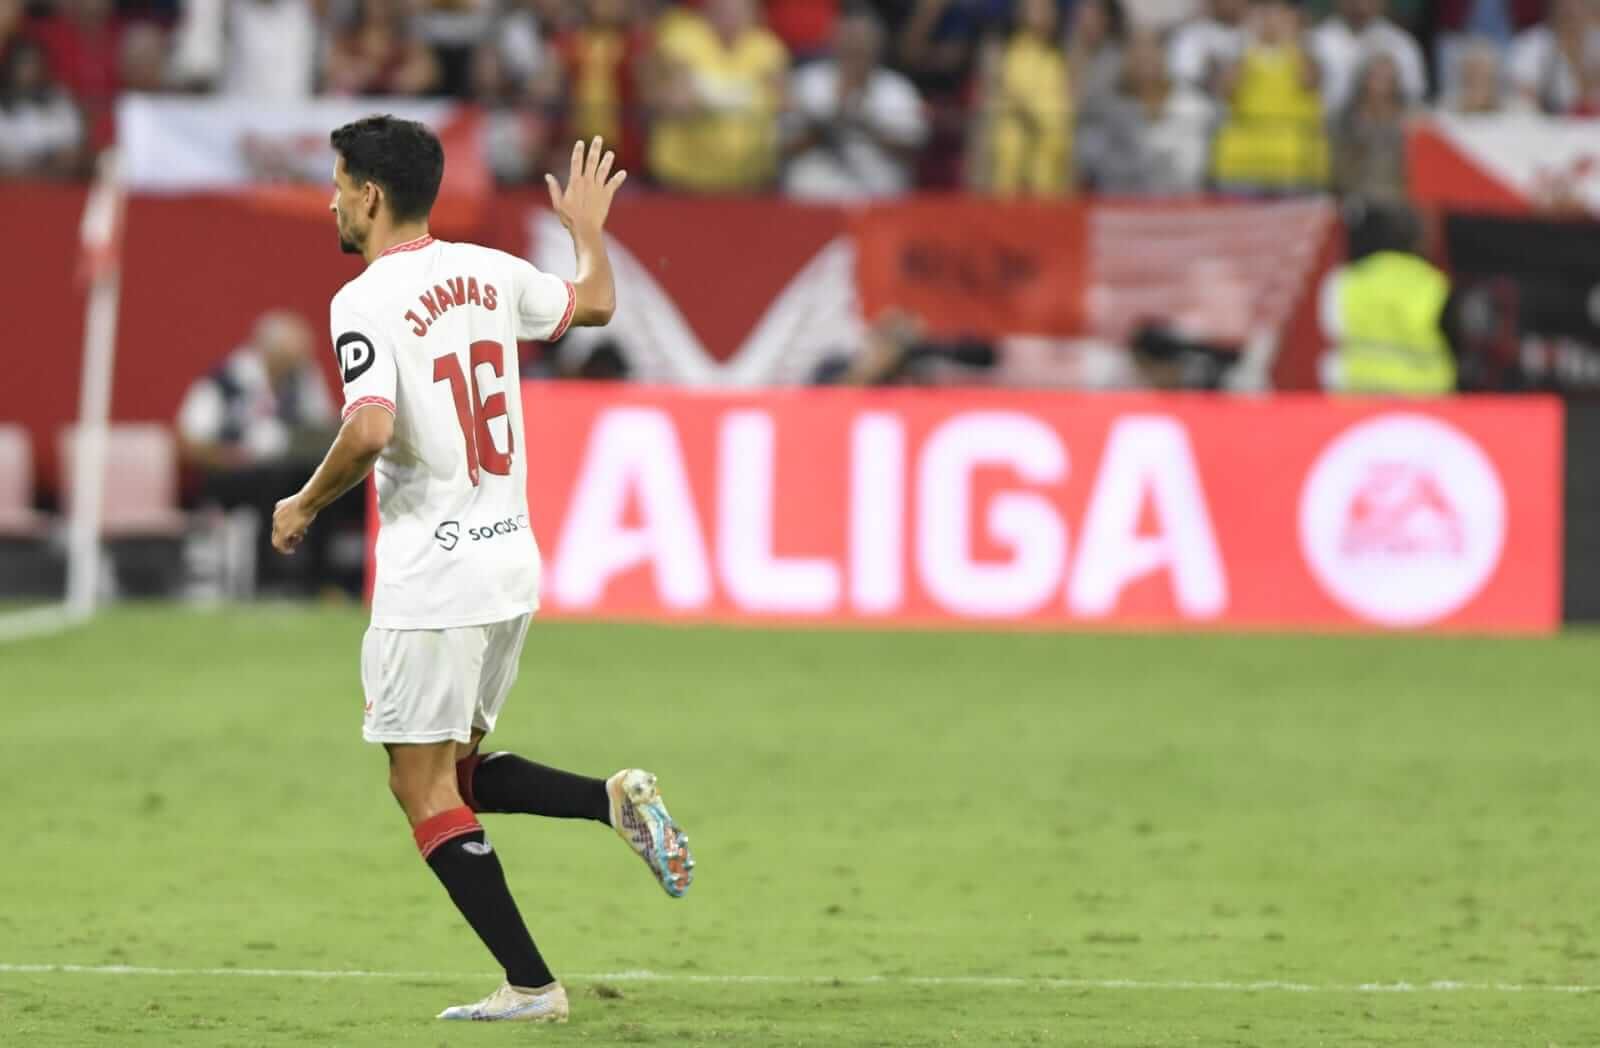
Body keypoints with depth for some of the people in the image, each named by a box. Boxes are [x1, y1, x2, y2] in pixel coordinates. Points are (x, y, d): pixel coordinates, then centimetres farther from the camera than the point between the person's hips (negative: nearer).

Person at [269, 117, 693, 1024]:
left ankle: (530, 984, -2)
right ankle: (616, 801, -1)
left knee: (427, 794, 1)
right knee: (449, 773, 19)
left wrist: (306, 506, -10)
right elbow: (595, 303, 26)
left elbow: (369, 431, -27)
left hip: (433, 582, -8)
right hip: (512, 566, 8)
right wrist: (588, 227, 46)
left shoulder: (366, 302, -14)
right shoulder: (489, 273, 8)